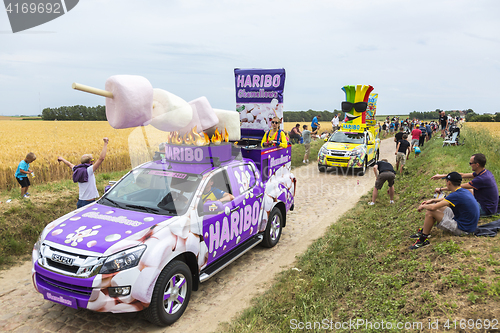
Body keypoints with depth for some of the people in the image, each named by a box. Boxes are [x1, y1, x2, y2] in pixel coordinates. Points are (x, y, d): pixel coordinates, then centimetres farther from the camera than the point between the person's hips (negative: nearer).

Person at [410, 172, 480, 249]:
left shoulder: (456, 195, -26)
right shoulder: (464, 191, 3)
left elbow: (433, 207, -27)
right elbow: (447, 199, 24)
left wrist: (423, 206, -7)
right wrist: (432, 200, 18)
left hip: (462, 229, -10)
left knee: (430, 212, -16)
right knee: (438, 207, 15)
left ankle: (423, 240, -3)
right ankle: (423, 230, 21)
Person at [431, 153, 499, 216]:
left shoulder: (482, 179, -29)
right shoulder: (485, 172, -1)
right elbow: (462, 175, 5)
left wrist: (441, 189, -9)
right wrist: (442, 176, 7)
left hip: (487, 210, -9)